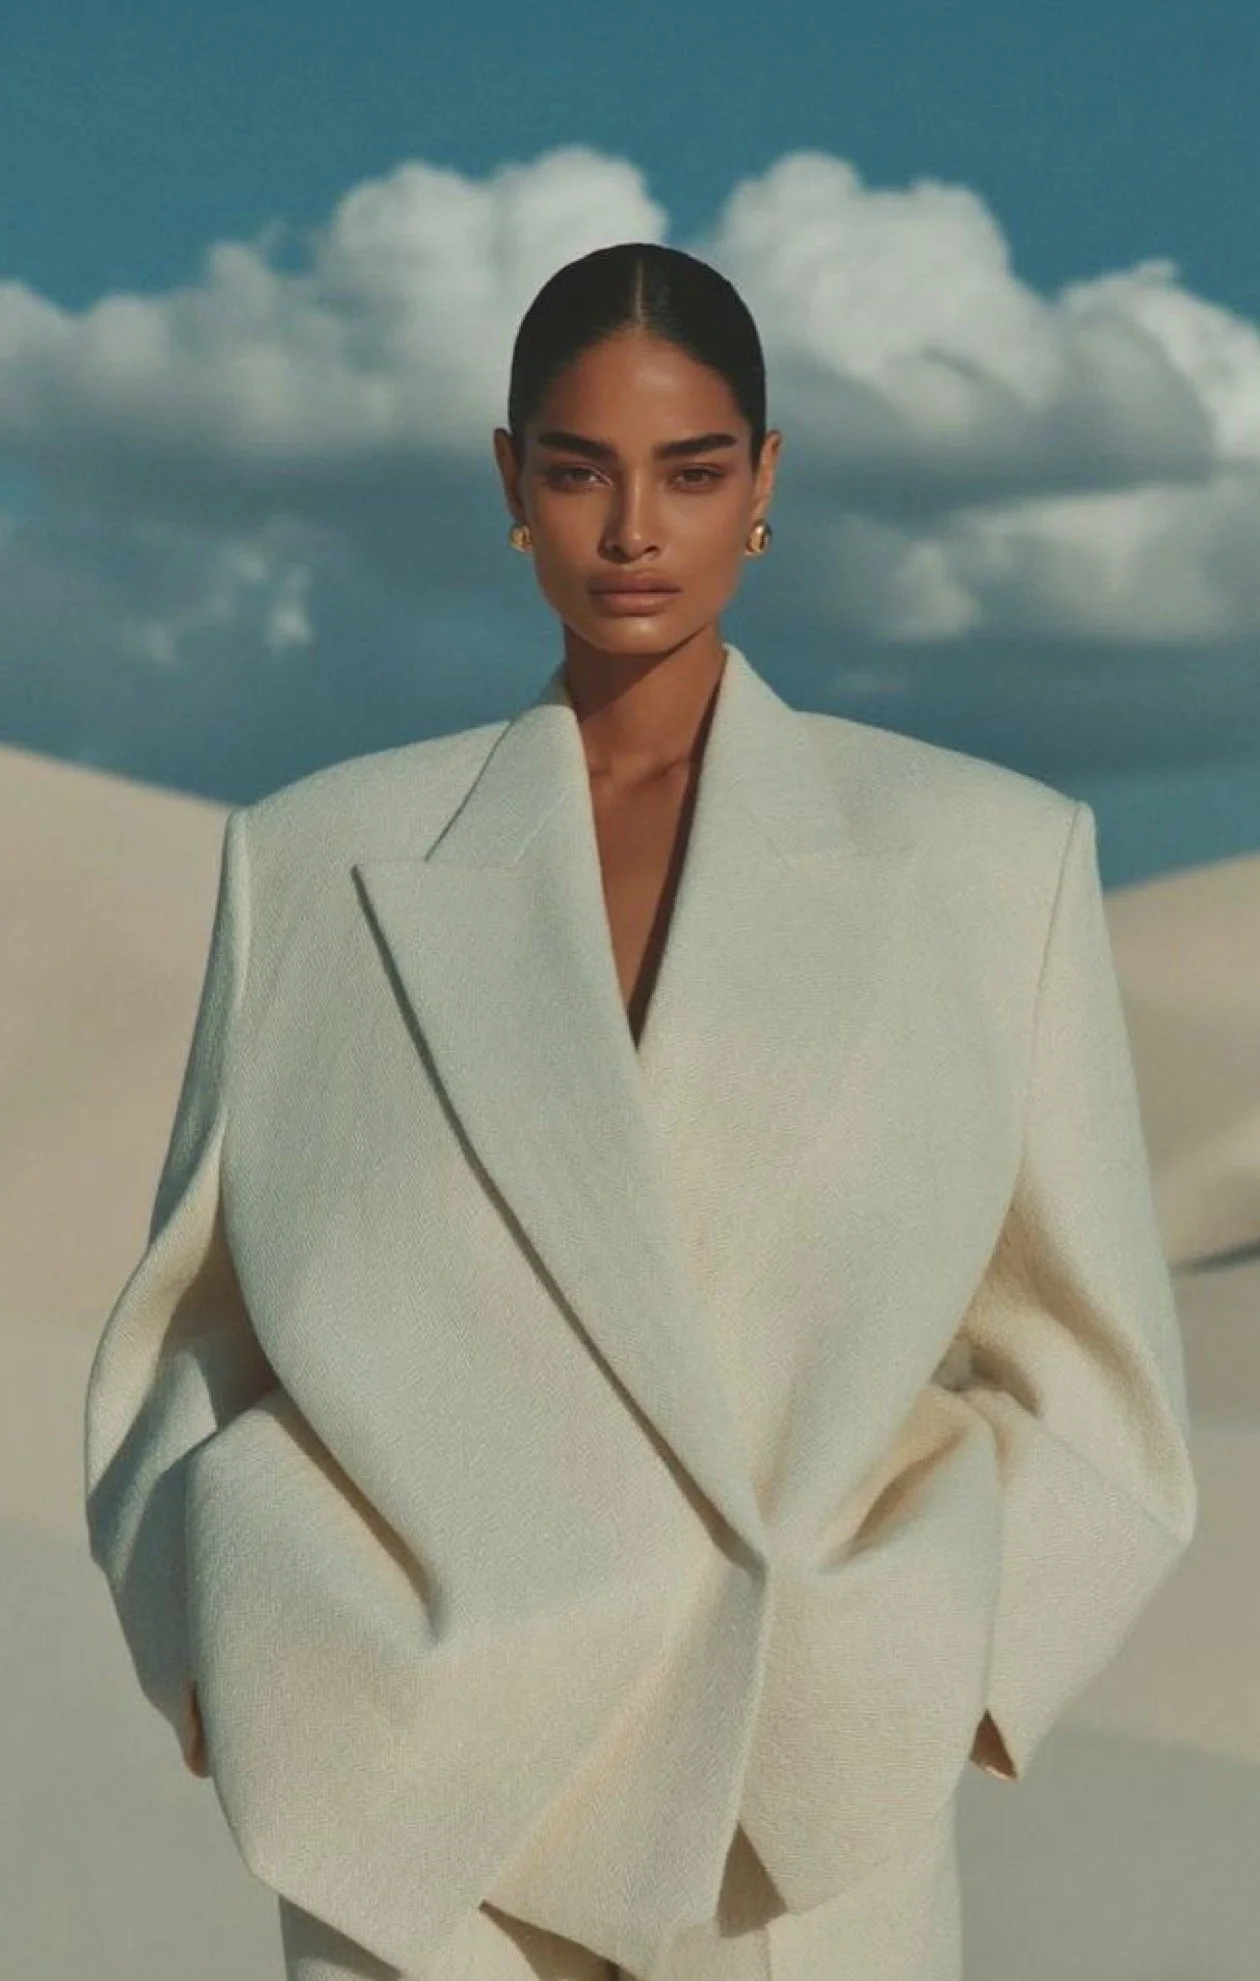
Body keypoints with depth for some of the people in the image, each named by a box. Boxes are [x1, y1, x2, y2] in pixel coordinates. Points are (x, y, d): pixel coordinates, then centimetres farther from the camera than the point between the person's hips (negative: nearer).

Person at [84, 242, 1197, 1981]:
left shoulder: (987, 859, 7)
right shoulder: (318, 863, 10)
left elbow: (1090, 1384, 9)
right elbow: (190, 1355, 14)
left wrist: (922, 1679, -4)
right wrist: (239, 1674, 0)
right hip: (418, 1831, 1)